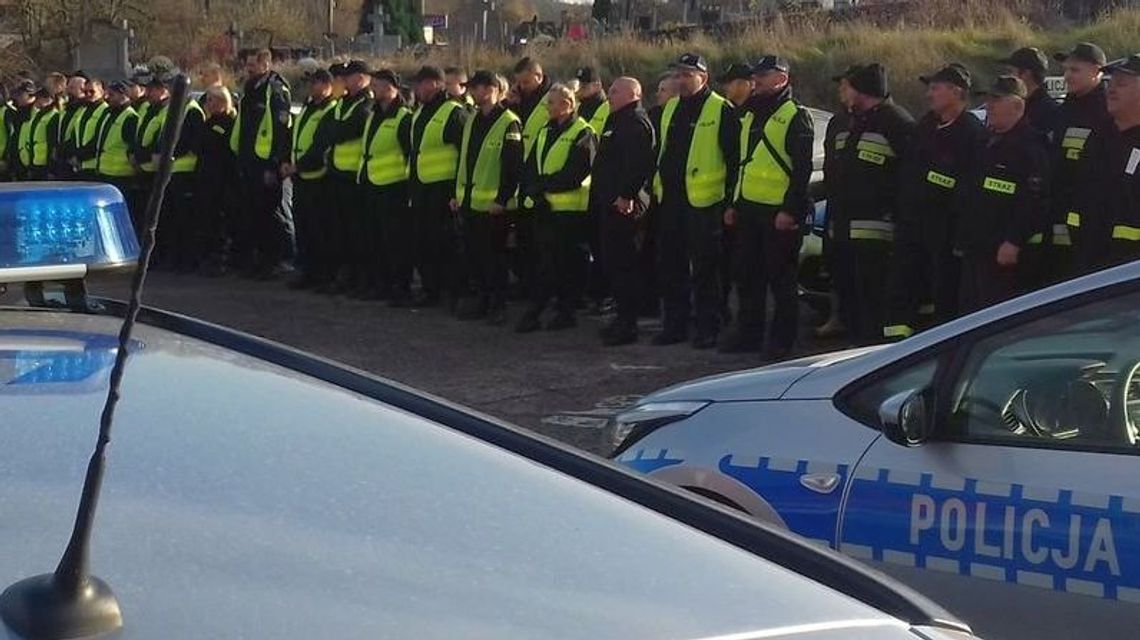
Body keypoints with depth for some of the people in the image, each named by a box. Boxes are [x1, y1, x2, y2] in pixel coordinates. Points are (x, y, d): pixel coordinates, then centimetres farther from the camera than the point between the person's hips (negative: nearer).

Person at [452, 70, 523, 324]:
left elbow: (513, 166, -14)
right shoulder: (472, 120, 15)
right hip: (469, 200, 7)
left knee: (494, 255, -1)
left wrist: (502, 199, -17)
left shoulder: (509, 123, -10)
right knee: (473, 253, 12)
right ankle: (479, 300, 22)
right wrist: (457, 193, 15)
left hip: (493, 205, -7)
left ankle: (498, 305, 8)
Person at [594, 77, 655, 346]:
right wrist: (601, 196, 23)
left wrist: (626, 195, -27)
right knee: (613, 260, 14)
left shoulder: (636, 122, -13)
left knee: (623, 263, -9)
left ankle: (627, 323, -6)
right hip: (612, 203, 11)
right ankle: (624, 318, 21)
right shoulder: (618, 121, 21)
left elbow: (638, 163, -25)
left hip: (626, 205, -11)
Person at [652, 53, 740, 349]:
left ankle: (708, 328, 6)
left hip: (704, 202, -7)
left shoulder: (720, 110, -7)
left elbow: (734, 158, -8)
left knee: (704, 269, -1)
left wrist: (730, 198, -11)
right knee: (670, 266, 11)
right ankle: (675, 324, 20)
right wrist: (656, 186, 18)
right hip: (670, 200, 7)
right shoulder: (670, 109, 16)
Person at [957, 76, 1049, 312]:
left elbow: (1034, 201, -21)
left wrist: (1014, 242, -25)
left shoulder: (1031, 145, -12)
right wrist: (963, 239, 22)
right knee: (970, 310, 14)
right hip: (974, 252, 10)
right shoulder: (989, 142, 19)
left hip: (1004, 254, -10)